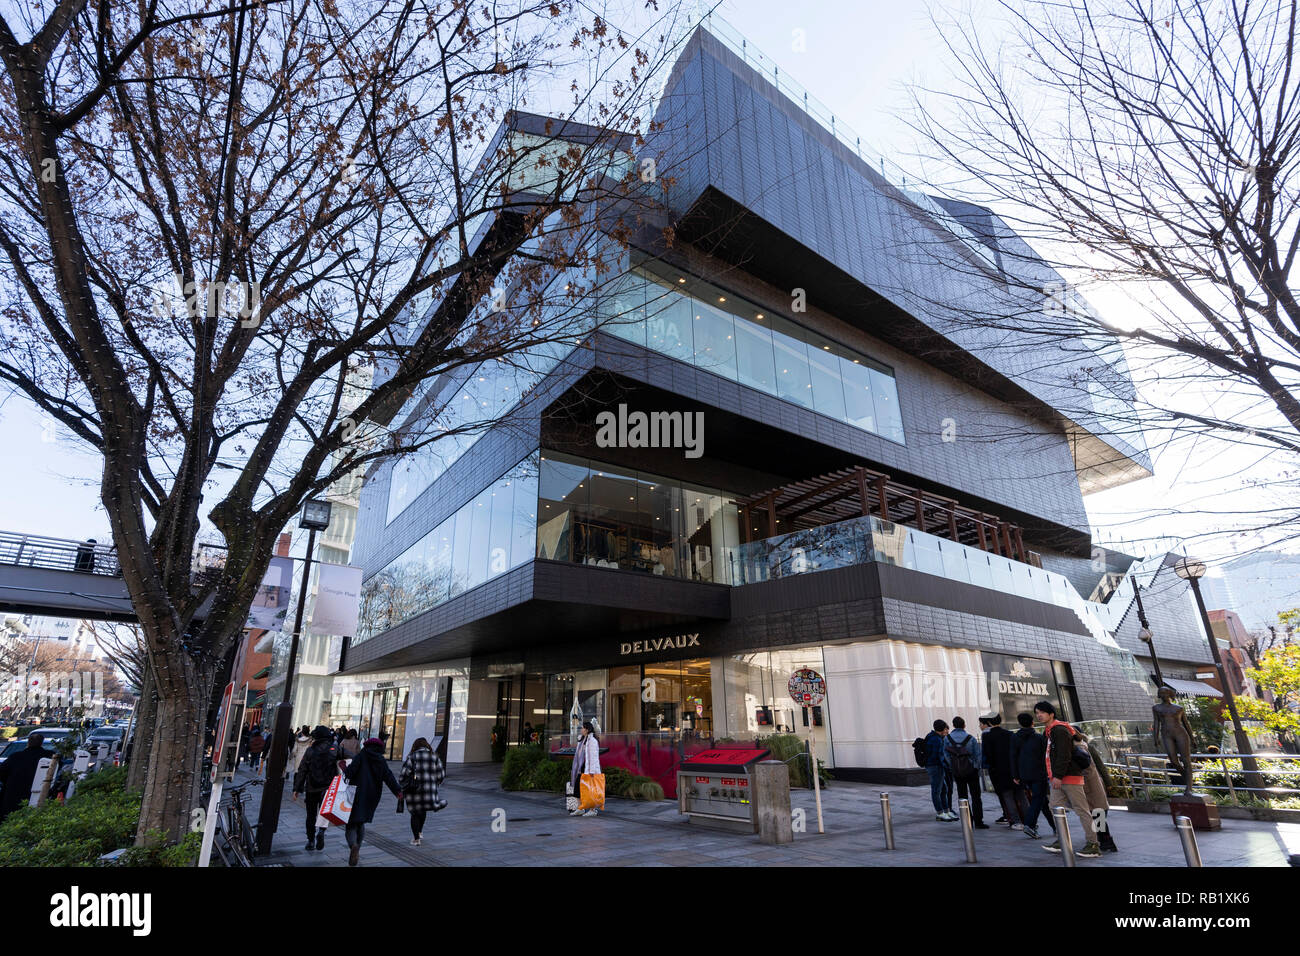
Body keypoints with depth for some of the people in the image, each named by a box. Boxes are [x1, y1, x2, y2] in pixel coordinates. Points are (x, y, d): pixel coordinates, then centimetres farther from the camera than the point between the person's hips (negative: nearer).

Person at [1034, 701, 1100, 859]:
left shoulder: (1060, 730, -15)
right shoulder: (1048, 732, 17)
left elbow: (1064, 755, -21)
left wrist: (1058, 776, -23)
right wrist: (1052, 776, 20)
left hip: (1070, 776, -10)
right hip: (1058, 778, 10)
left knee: (1082, 810, -2)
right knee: (1055, 808, 9)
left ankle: (1093, 845, 5)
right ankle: (1061, 841, 15)